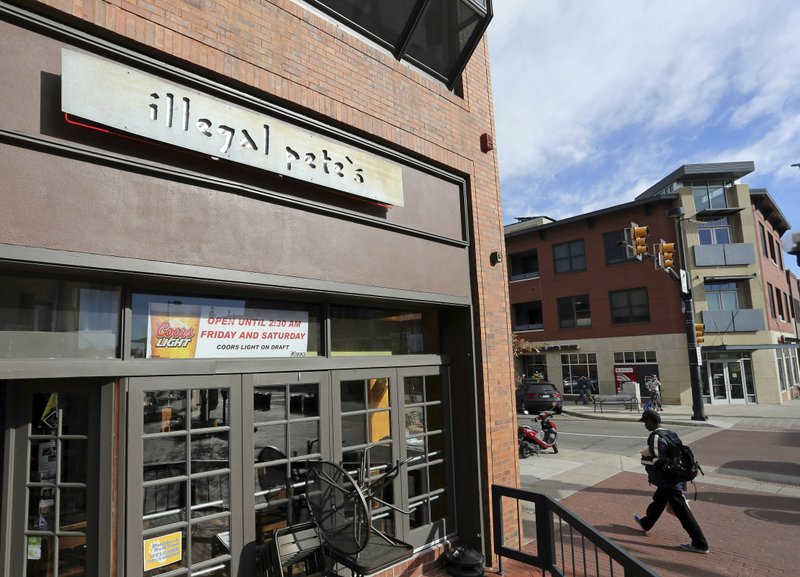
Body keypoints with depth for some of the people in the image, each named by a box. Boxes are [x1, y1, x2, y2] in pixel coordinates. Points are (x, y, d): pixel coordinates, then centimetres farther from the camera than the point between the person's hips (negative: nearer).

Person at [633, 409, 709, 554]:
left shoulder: (656, 437, -21)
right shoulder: (670, 434, 7)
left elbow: (659, 461, -27)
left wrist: (646, 457, -11)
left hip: (668, 480, -10)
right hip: (675, 476, 10)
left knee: (682, 511, -1)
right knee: (658, 501, 25)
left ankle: (700, 544, 6)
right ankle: (645, 523, 44)